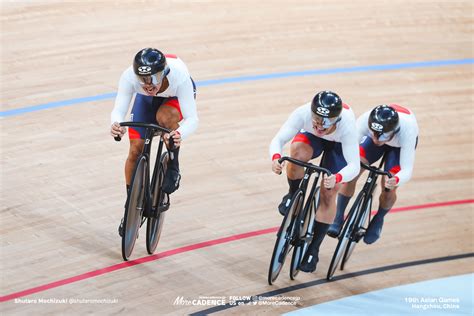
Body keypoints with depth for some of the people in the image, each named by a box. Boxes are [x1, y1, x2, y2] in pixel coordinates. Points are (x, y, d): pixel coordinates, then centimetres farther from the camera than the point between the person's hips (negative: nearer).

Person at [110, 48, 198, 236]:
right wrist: (116, 124, -64)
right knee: (136, 149, -7)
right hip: (147, 99, 2)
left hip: (177, 95, -2)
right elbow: (119, 109, -40)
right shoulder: (129, 77, -39)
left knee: (165, 117, -36)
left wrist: (180, 134, -66)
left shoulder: (179, 75, -44)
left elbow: (192, 118, -44)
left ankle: (173, 168, -9)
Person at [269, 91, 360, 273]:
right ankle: (293, 194, -5)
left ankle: (313, 249, 9)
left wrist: (337, 178, -65)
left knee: (328, 195, -9)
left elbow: (354, 165, -44)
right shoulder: (303, 113, -40)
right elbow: (278, 139, -38)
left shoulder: (346, 124, -43)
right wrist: (275, 158, -60)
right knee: (298, 152, -35)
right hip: (310, 136, 1)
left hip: (338, 144, -1)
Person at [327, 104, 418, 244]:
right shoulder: (366, 120, -41)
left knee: (388, 190, -15)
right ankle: (338, 218, 0)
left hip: (401, 145, -1)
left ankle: (378, 220, 18)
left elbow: (407, 170, -44)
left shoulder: (407, 129, -44)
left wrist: (395, 180, -66)